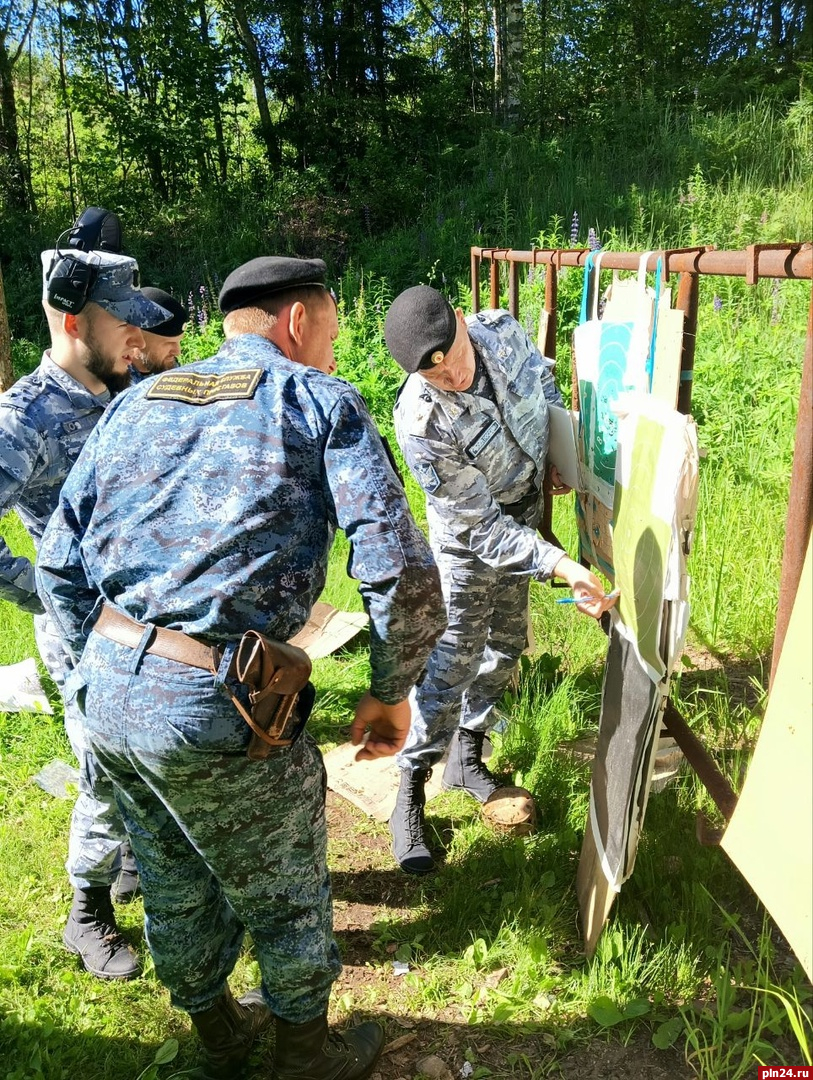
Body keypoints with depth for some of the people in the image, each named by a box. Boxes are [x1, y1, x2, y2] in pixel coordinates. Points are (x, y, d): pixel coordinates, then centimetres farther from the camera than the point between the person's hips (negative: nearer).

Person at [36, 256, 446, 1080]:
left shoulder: (137, 402, 12)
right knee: (285, 897, 20)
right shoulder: (318, 400, -4)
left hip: (104, 694, 7)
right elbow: (399, 569, -14)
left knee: (176, 886, 28)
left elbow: (58, 563, 11)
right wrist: (392, 690, 0)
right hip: (211, 710, -6)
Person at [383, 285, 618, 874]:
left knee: (505, 644, 15)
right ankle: (411, 793, 10)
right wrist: (561, 566, -39)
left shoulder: (502, 330, -21)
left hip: (525, 515, 6)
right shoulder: (422, 423, -36)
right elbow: (483, 528, -31)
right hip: (471, 534, -6)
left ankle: (467, 756, 34)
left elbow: (541, 375, 5)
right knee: (455, 659, -6)